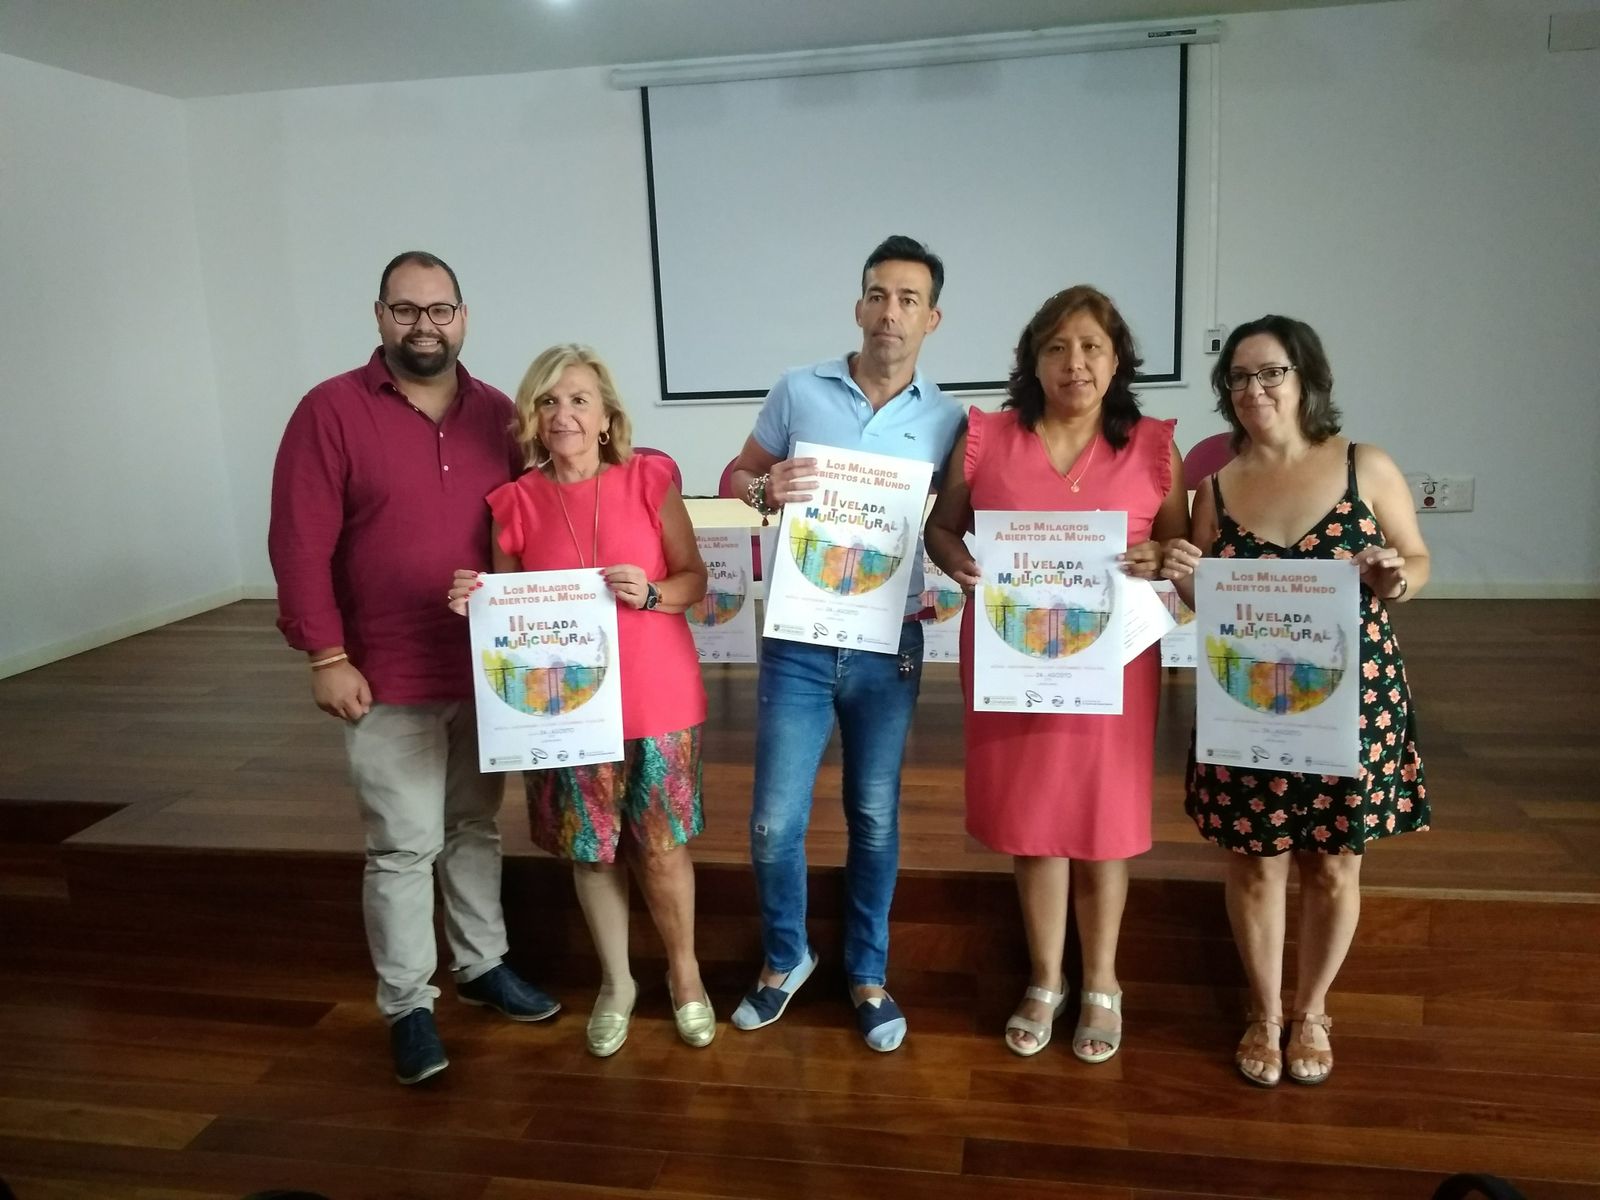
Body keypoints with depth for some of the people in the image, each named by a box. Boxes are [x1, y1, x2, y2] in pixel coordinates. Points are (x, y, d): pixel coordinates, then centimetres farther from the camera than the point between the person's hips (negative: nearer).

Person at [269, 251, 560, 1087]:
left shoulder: (497, 415, 5)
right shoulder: (331, 411, -7)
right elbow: (300, 546, -11)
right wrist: (328, 656, -15)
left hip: (487, 672, 4)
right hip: (389, 680, -4)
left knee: (476, 827, 17)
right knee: (404, 847, 3)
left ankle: (482, 966, 34)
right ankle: (406, 1007, 18)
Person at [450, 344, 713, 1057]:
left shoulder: (649, 480, -5)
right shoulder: (517, 504, -2)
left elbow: (695, 579, 0)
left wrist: (651, 593, -19)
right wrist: (476, 603, -15)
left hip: (657, 699, -1)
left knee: (661, 848, 8)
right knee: (591, 852, 13)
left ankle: (685, 972, 33)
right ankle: (616, 982, 35)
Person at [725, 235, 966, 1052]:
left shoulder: (948, 420, 1)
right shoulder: (798, 391, 0)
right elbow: (734, 476, 7)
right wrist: (764, 488, -15)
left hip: (889, 647, 1)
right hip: (798, 641, 0)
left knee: (875, 820, 12)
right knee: (775, 821, 3)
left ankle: (868, 974, 32)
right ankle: (785, 956, 30)